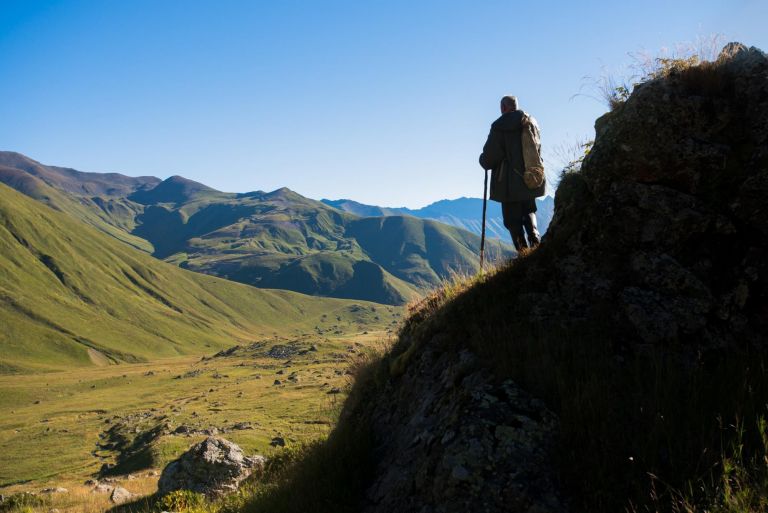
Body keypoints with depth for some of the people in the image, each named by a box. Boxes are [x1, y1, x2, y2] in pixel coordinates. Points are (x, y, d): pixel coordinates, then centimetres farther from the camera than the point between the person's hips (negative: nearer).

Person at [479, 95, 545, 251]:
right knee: (528, 211, 25)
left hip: (509, 182, -5)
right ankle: (534, 234, -1)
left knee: (513, 219, 4)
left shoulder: (498, 127, -11)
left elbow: (490, 157, -13)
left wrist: (483, 160, 9)